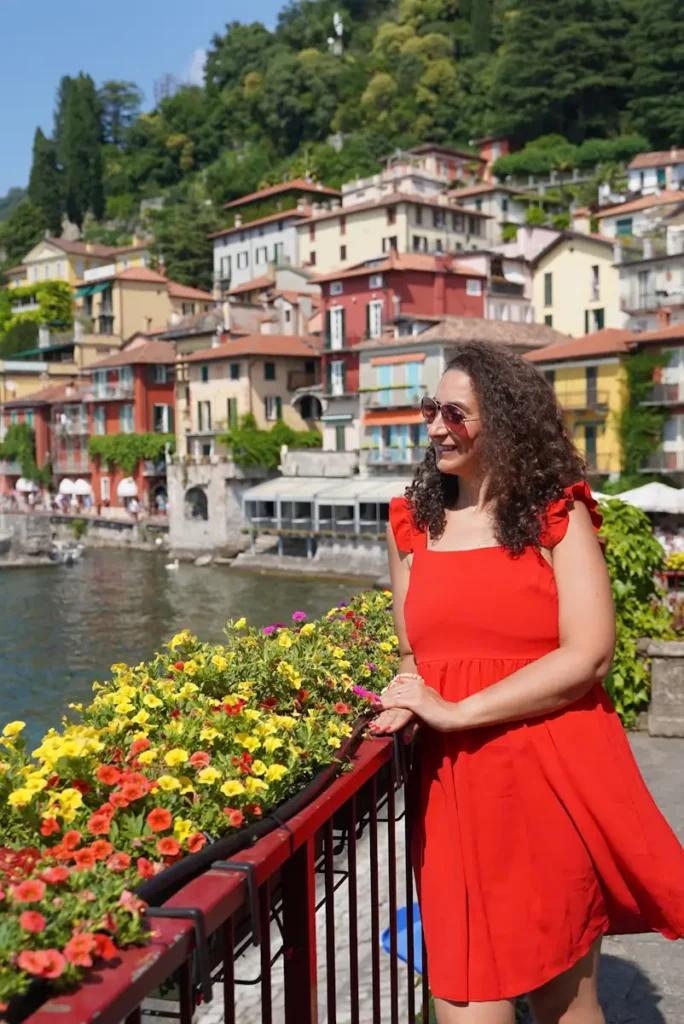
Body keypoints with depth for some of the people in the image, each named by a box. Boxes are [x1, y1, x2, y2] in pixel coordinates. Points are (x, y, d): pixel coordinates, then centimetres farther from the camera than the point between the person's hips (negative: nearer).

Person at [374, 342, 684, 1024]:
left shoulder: (558, 517, -3)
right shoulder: (411, 525, 10)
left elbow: (588, 657, -13)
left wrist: (454, 712, -15)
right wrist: (409, 701, -5)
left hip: (555, 781, -3)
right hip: (454, 783, 4)